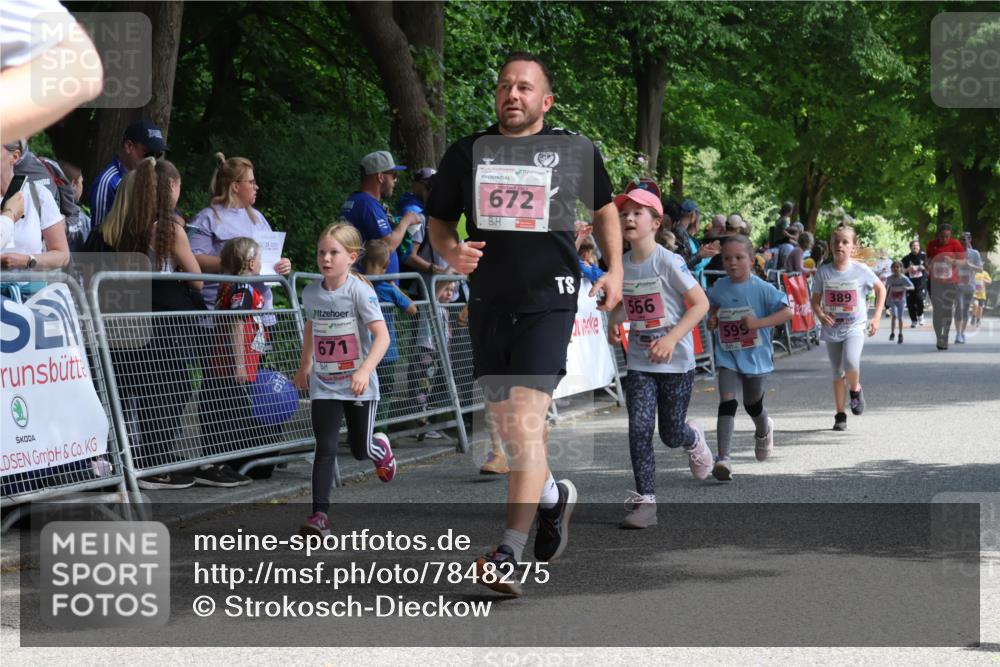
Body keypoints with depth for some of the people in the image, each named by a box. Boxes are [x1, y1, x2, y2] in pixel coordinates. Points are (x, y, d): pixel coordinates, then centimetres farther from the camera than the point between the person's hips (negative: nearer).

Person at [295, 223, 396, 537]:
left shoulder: (360, 290, -15)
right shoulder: (311, 293, 0)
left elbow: (382, 335, -22)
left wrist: (365, 371, -35)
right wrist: (304, 366, 28)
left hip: (358, 385, -3)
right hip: (324, 385, 3)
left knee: (360, 449, 10)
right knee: (325, 449, -9)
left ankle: (381, 448, 46)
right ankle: (319, 514, -9)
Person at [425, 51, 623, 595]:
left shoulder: (576, 151, 4)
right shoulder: (467, 153, 7)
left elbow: (604, 207, 21)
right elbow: (439, 221, 13)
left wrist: (614, 269, 12)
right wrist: (451, 251, -8)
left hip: (548, 300, -4)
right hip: (488, 301, 4)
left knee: (526, 424, -16)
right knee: (505, 426, 14)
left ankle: (509, 552, -17)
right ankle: (554, 496, 42)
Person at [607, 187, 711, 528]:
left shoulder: (669, 262, -16)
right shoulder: (621, 265, 1)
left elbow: (701, 303, -15)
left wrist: (672, 338, -24)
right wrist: (614, 323, -3)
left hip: (676, 361, -4)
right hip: (639, 361, 4)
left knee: (671, 434, 7)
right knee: (639, 429, -9)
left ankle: (694, 439, 44)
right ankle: (644, 501, -3)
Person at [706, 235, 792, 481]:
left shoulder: (762, 289, -13)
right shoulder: (718, 288, -1)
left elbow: (787, 312, -16)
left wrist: (759, 322, -26)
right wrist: (712, 319, -2)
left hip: (756, 357, -1)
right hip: (728, 357, 1)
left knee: (753, 404, 19)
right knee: (727, 402, -17)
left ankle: (763, 431, 55)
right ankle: (723, 458, -24)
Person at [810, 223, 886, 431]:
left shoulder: (861, 270, -7)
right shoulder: (823, 272, -4)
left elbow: (881, 289, 8)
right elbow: (815, 300, 4)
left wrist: (877, 317, 1)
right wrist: (820, 315, -16)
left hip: (855, 327, -2)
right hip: (832, 329, 2)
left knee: (850, 362, -26)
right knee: (838, 373, 9)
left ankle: (855, 389, 5)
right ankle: (840, 415, 19)